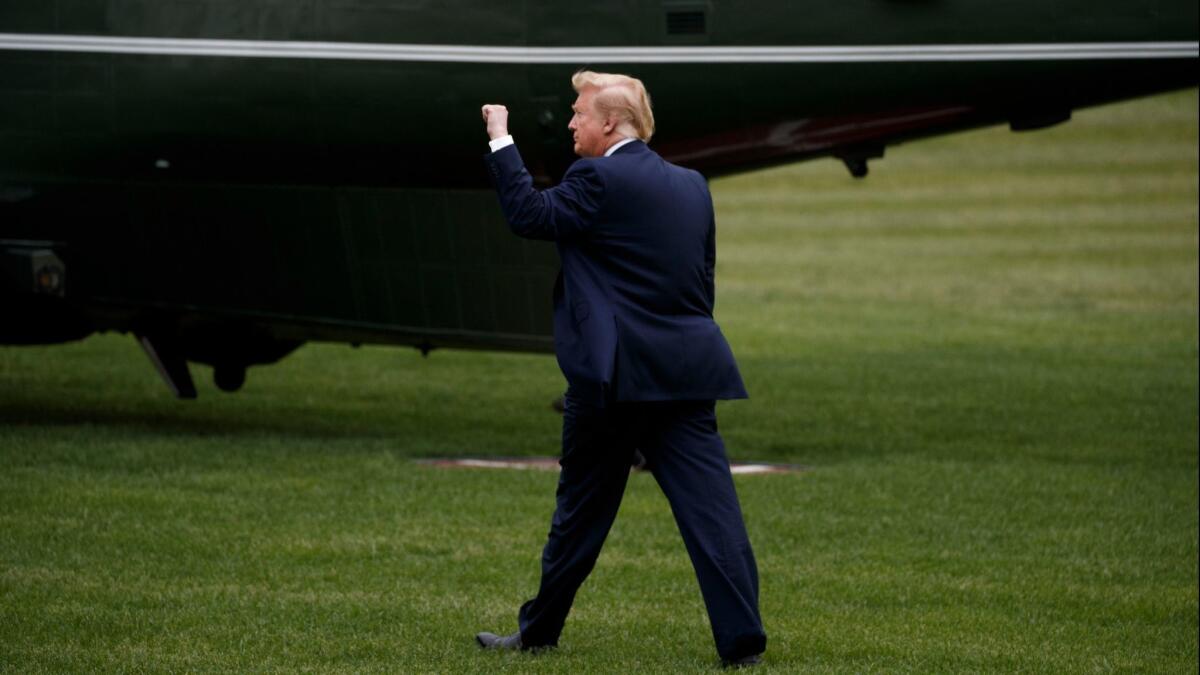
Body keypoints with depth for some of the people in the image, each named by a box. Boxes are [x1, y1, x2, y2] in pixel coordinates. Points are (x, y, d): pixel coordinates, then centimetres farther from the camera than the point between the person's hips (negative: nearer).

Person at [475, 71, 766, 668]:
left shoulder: (599, 180, -10)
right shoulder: (691, 185, 12)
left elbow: (529, 214, -7)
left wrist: (501, 142, 1)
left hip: (615, 373, -5)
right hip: (687, 372, 5)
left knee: (582, 509, 8)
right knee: (709, 504, -1)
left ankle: (539, 631, 22)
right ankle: (742, 640, -8)